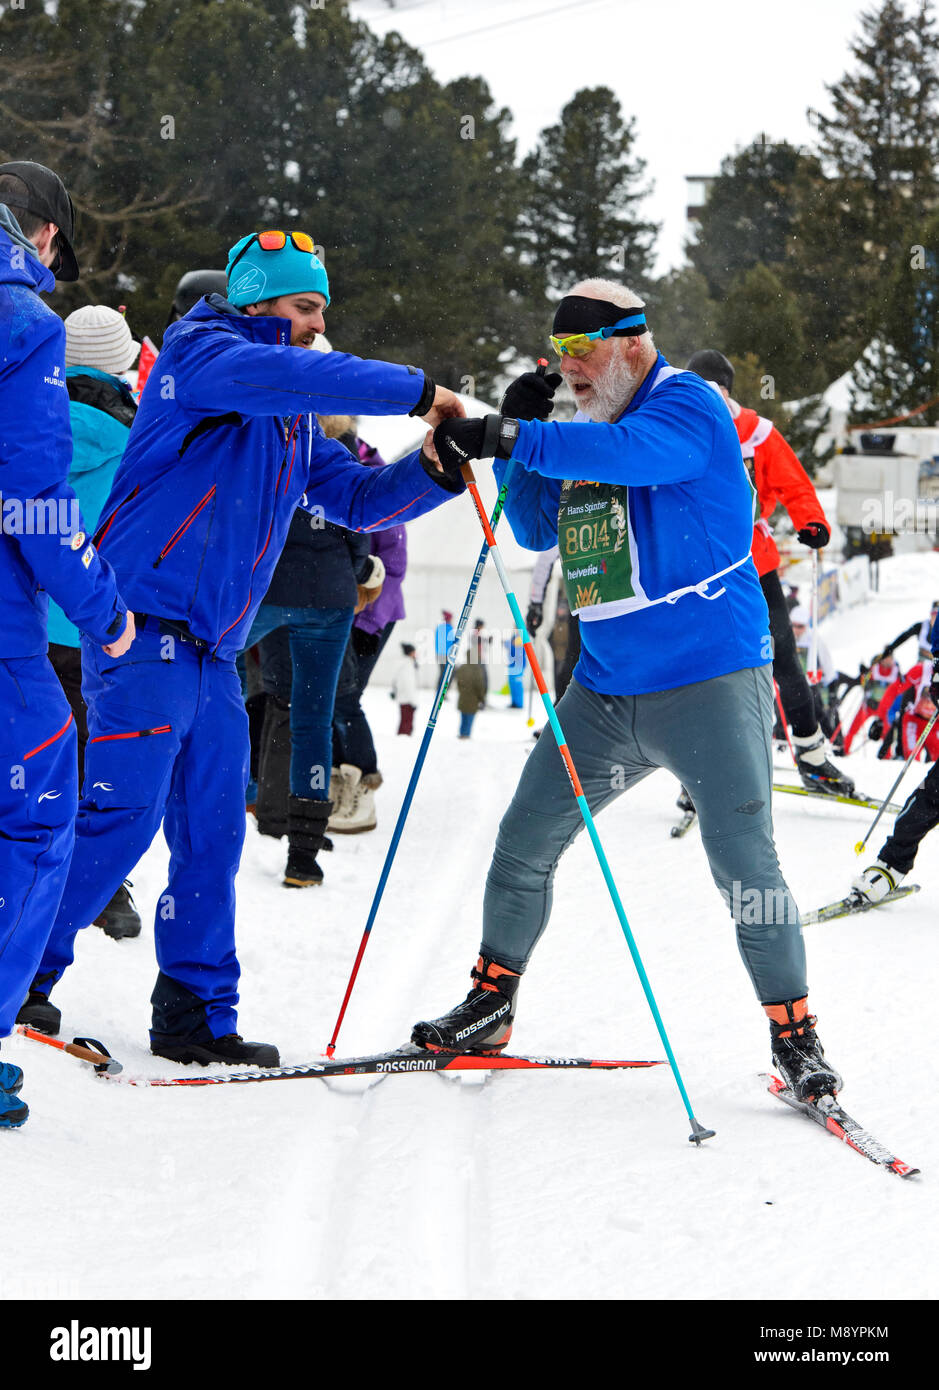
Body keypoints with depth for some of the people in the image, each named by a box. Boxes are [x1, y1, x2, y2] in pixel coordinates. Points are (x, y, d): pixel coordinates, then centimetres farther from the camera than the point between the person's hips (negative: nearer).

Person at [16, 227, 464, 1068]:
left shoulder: (294, 420, 21)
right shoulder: (200, 352, -5)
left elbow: (355, 497, 19)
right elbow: (284, 373, -23)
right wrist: (415, 391, -22)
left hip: (213, 648, 8)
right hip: (146, 625, -8)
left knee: (213, 833, 7)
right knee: (124, 811, -12)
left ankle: (197, 1018, 14)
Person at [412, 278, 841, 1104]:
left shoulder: (687, 405, -10)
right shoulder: (582, 429, 13)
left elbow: (630, 451, -31)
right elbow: (537, 530, 16)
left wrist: (513, 438, -33)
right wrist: (514, 430, 3)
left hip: (710, 679, -7)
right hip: (605, 690, 7)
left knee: (744, 860, -12)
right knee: (526, 840, 9)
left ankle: (796, 1036, -1)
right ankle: (490, 1006, 24)